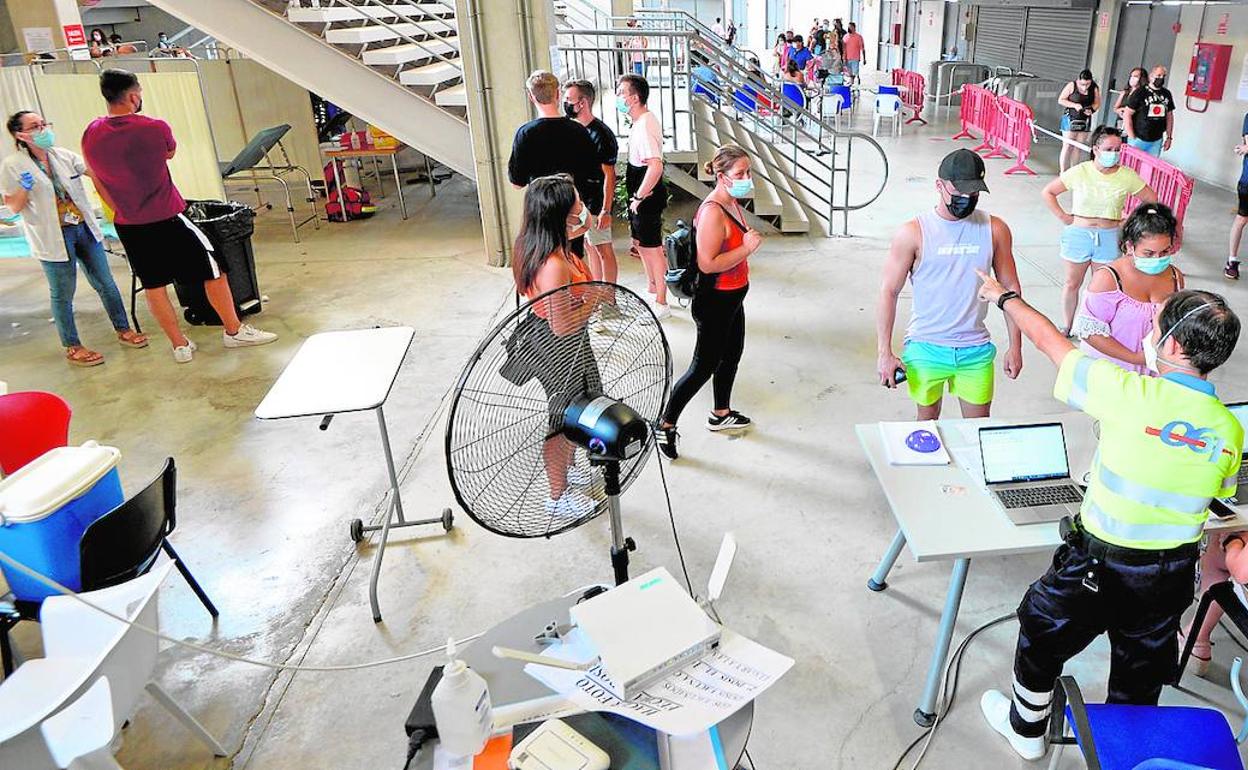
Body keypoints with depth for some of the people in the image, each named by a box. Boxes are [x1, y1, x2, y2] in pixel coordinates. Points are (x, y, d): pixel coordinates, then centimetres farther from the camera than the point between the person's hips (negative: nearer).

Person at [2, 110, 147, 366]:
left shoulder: (62, 155, 6)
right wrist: (25, 189, -23)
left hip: (85, 229, 4)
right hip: (53, 238, -4)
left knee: (105, 283, 11)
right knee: (63, 295, 5)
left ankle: (123, 330, 26)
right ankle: (73, 348, 16)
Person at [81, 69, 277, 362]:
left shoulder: (91, 135, -1)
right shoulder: (155, 128, -16)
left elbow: (100, 186, 9)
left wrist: (123, 211, 20)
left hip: (128, 226, 5)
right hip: (167, 219, -5)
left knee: (153, 285, 13)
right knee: (213, 270, 9)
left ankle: (180, 345, 20)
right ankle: (234, 331, 18)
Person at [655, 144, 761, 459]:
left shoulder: (732, 203, 4)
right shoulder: (712, 212, -27)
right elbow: (708, 263, -30)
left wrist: (749, 236, 6)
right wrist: (747, 247, -27)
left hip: (732, 298, 10)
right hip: (715, 302, -10)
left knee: (731, 356, 24)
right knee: (704, 367, 0)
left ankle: (720, 414, 44)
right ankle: (665, 425, 13)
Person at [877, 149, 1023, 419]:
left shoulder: (995, 230, -1)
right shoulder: (914, 232, -10)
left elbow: (1010, 288, 7)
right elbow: (889, 292, -8)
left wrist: (1015, 346, 6)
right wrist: (885, 353, -12)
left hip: (976, 348, 2)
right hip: (926, 347, -2)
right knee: (928, 421, 14)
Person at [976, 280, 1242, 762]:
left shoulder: (1133, 395, -24)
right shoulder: (1230, 429, -8)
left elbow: (1049, 339, -13)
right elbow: (1217, 502, 8)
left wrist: (1003, 297, 4)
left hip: (1098, 565, -4)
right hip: (1171, 577, 5)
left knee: (1043, 637, 21)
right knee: (1142, 668, 25)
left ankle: (1026, 729, 40)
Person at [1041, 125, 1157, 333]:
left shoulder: (1127, 176, -8)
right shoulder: (1080, 172, -10)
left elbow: (1152, 200, 5)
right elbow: (1048, 192, 0)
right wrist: (1062, 216, -4)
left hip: (1109, 237, 0)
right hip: (1079, 234, 0)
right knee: (1072, 284, 13)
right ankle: (1066, 326, 28)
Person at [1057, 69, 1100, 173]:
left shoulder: (1095, 88, -3)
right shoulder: (1072, 86, -9)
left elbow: (1097, 103, 6)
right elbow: (1060, 100, -5)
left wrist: (1091, 110, -15)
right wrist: (1074, 105, -17)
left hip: (1085, 121, 3)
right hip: (1071, 119, -3)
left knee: (1077, 147, 8)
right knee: (1067, 146, -5)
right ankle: (1063, 172, -1)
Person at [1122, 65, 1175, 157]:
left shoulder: (1167, 94, 9)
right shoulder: (1140, 92, -5)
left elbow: (1169, 116, 16)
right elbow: (1127, 114, -8)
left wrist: (1169, 137, 12)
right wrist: (1132, 138, -11)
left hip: (1156, 141, 4)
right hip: (1138, 139, -4)